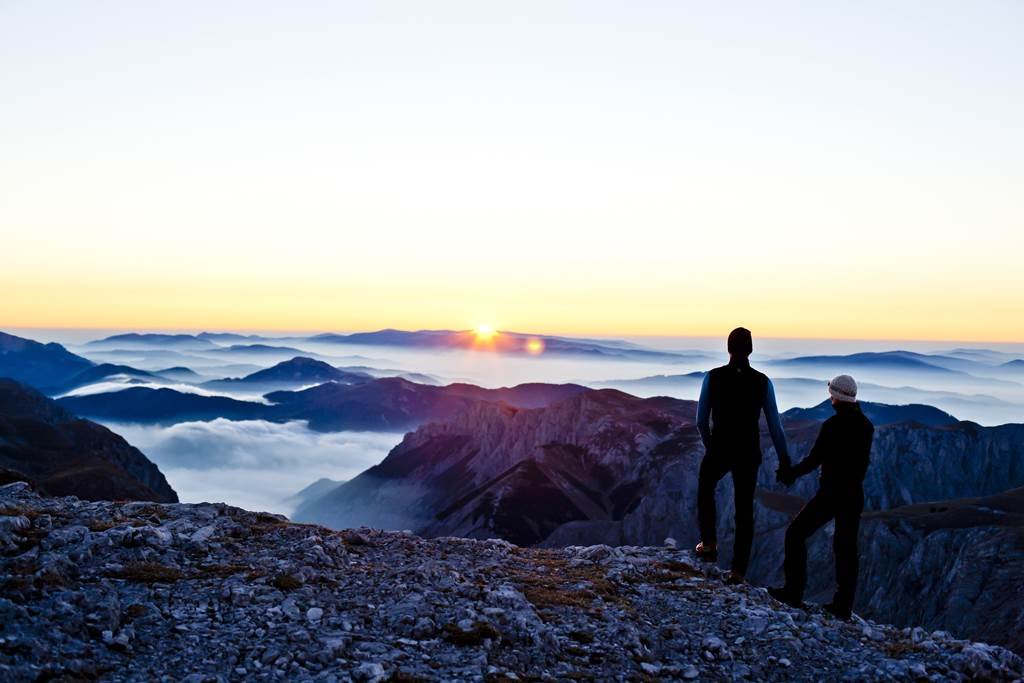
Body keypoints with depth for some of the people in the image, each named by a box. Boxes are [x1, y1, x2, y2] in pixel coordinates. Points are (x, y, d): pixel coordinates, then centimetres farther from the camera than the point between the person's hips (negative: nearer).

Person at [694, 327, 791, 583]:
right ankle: (739, 569, 15)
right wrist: (784, 459, 8)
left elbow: (701, 420, -4)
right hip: (749, 453, 1)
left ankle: (709, 544, 24)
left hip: (719, 449, -1)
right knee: (744, 508, 14)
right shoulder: (762, 382, -7)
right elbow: (774, 424, -3)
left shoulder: (712, 377, -9)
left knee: (705, 488, 30)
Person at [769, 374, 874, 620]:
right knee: (846, 547, 13)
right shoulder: (866, 426, 6)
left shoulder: (832, 425, -16)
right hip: (855, 495, 7)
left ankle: (794, 591, -1)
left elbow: (813, 461, -15)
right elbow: (862, 462, 14)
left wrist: (788, 474, -2)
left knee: (796, 534, 3)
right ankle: (843, 605, 15)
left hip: (830, 493, -7)